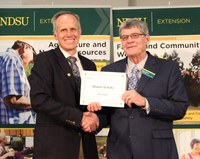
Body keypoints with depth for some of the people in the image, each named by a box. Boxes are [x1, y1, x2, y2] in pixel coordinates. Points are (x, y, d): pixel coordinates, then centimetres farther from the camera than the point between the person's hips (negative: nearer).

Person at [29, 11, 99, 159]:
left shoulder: (89, 65, 12)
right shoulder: (44, 60, -5)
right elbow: (39, 100, -17)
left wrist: (94, 117, -8)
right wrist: (79, 118, -19)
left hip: (86, 143, 6)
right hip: (54, 143, -5)